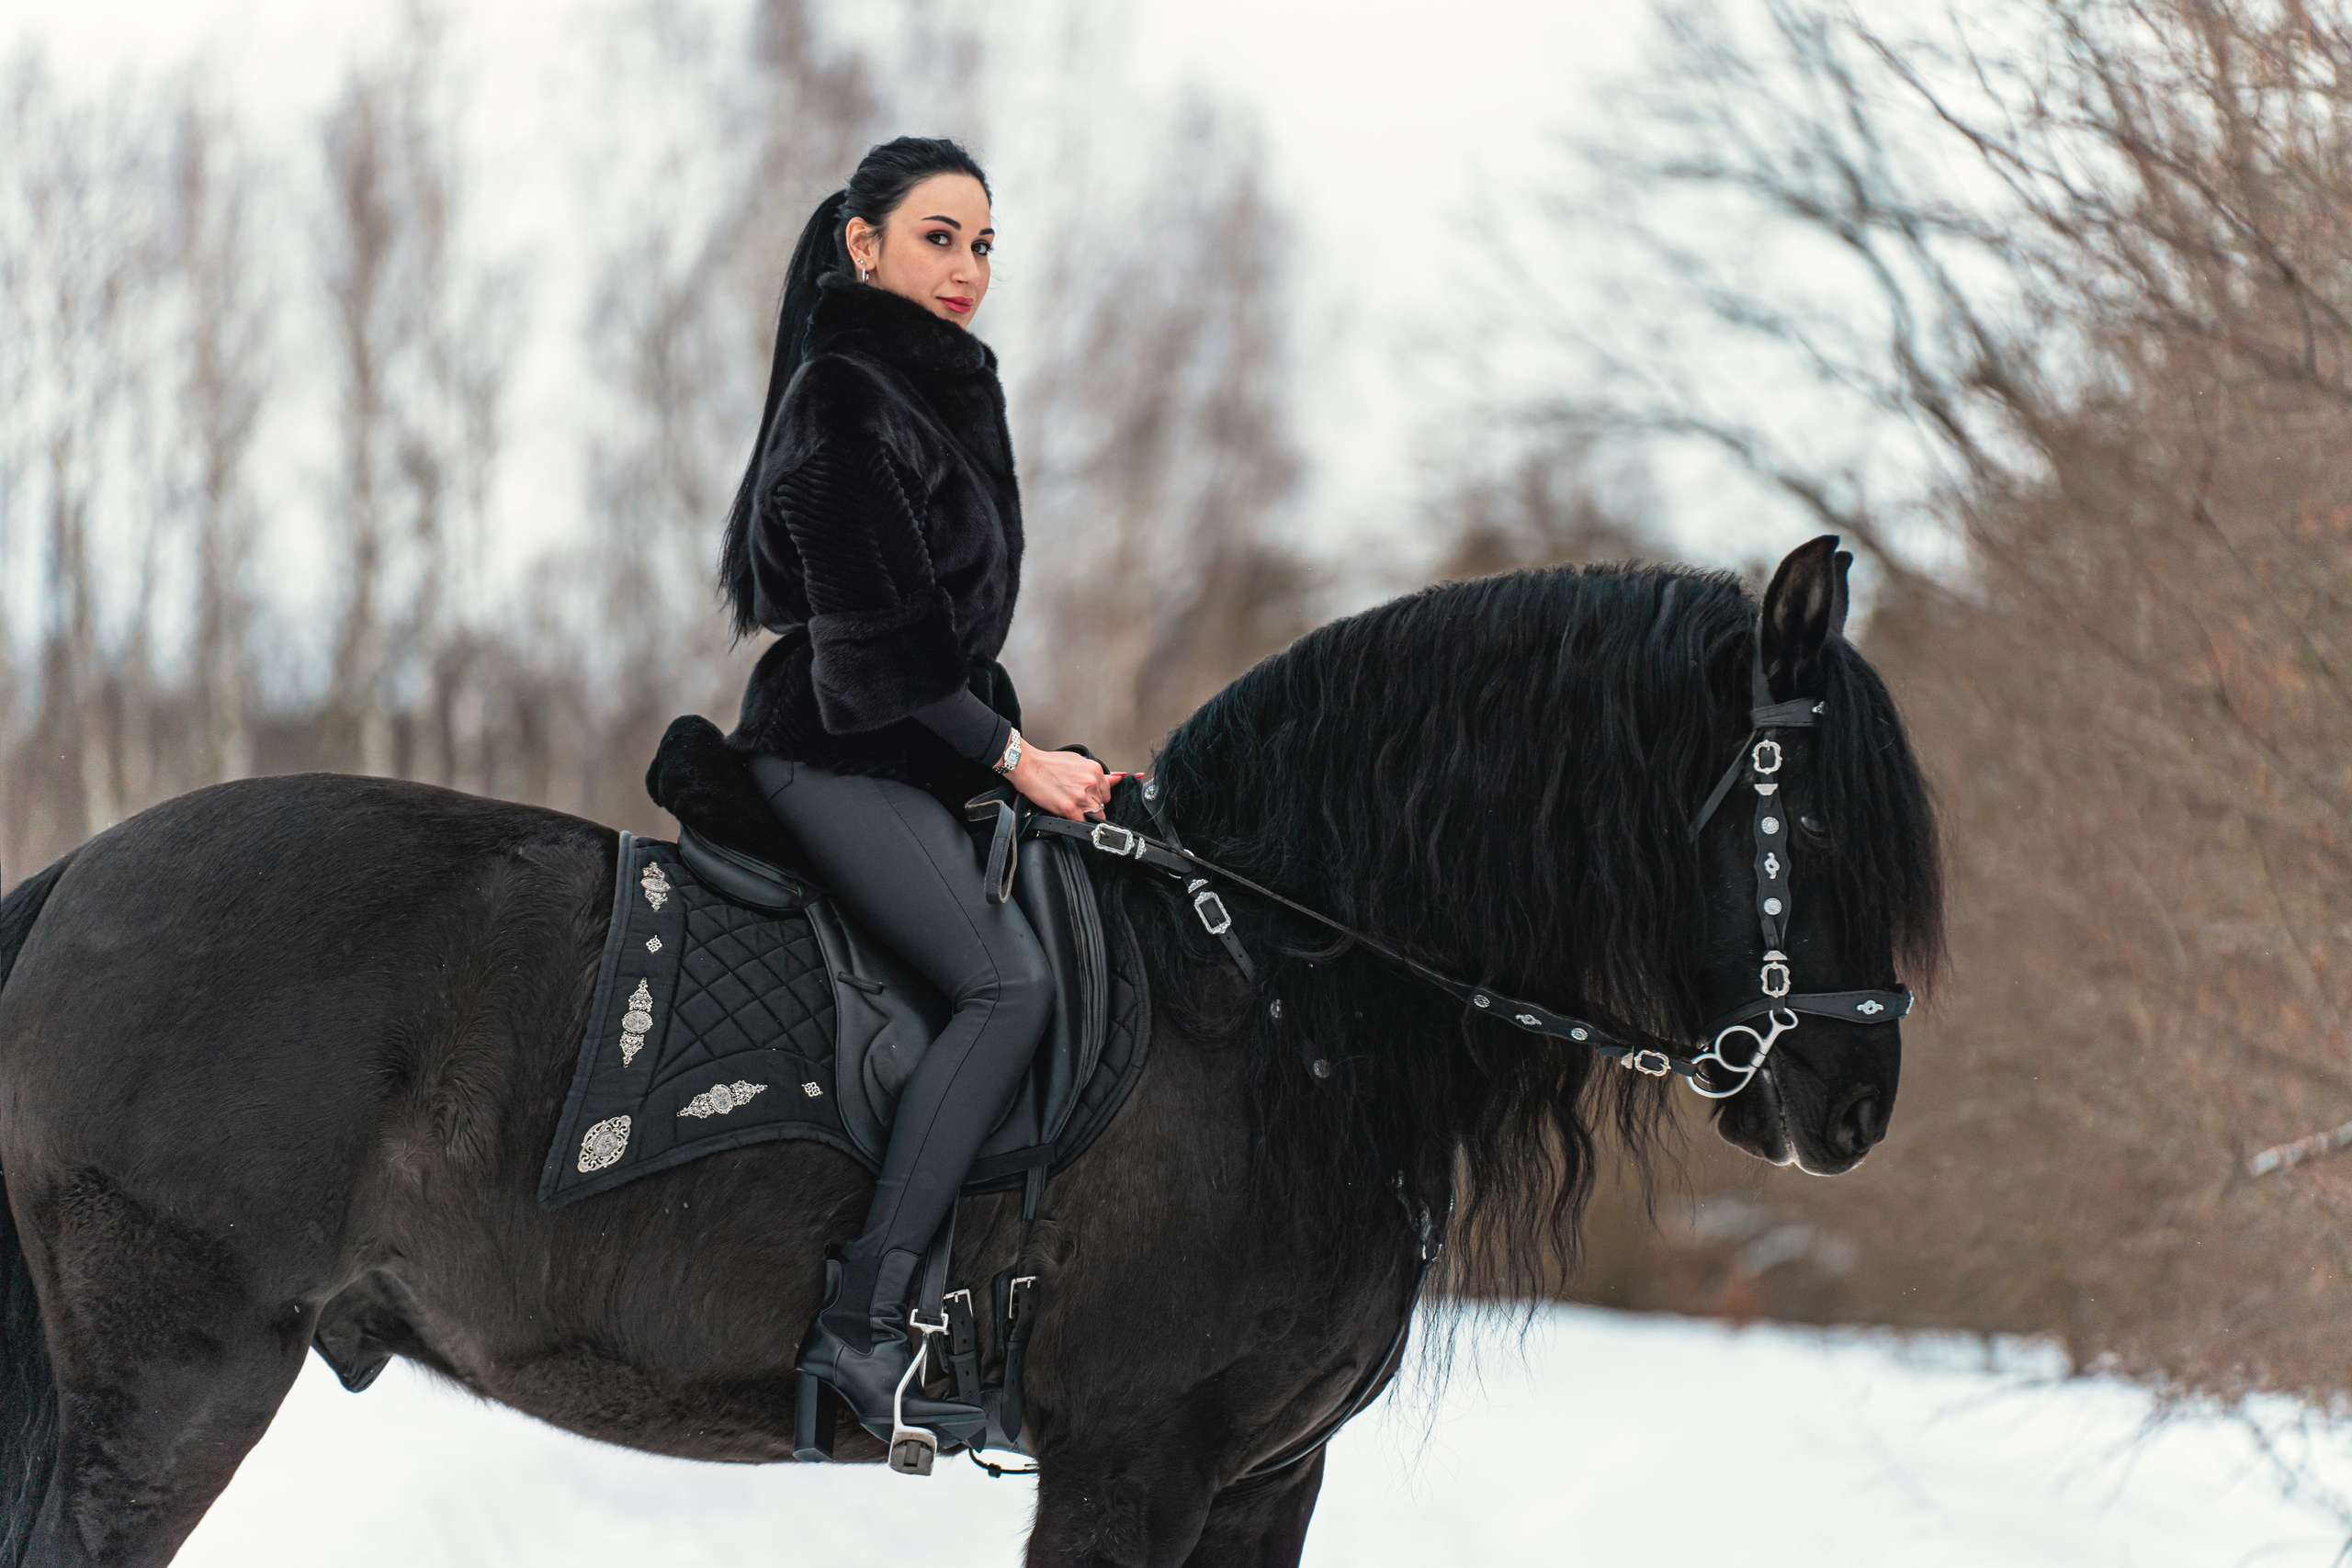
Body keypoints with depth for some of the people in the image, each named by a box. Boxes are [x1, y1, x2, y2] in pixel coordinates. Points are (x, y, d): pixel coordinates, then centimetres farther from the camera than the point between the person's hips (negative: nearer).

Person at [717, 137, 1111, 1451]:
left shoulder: (946, 391, 18)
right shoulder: (843, 398, -13)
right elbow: (881, 629, -18)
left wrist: (1021, 744, 13)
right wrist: (1016, 759, -12)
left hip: (913, 754, 10)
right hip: (837, 754, -10)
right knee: (1009, 981, -22)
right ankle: (863, 1321, -27)